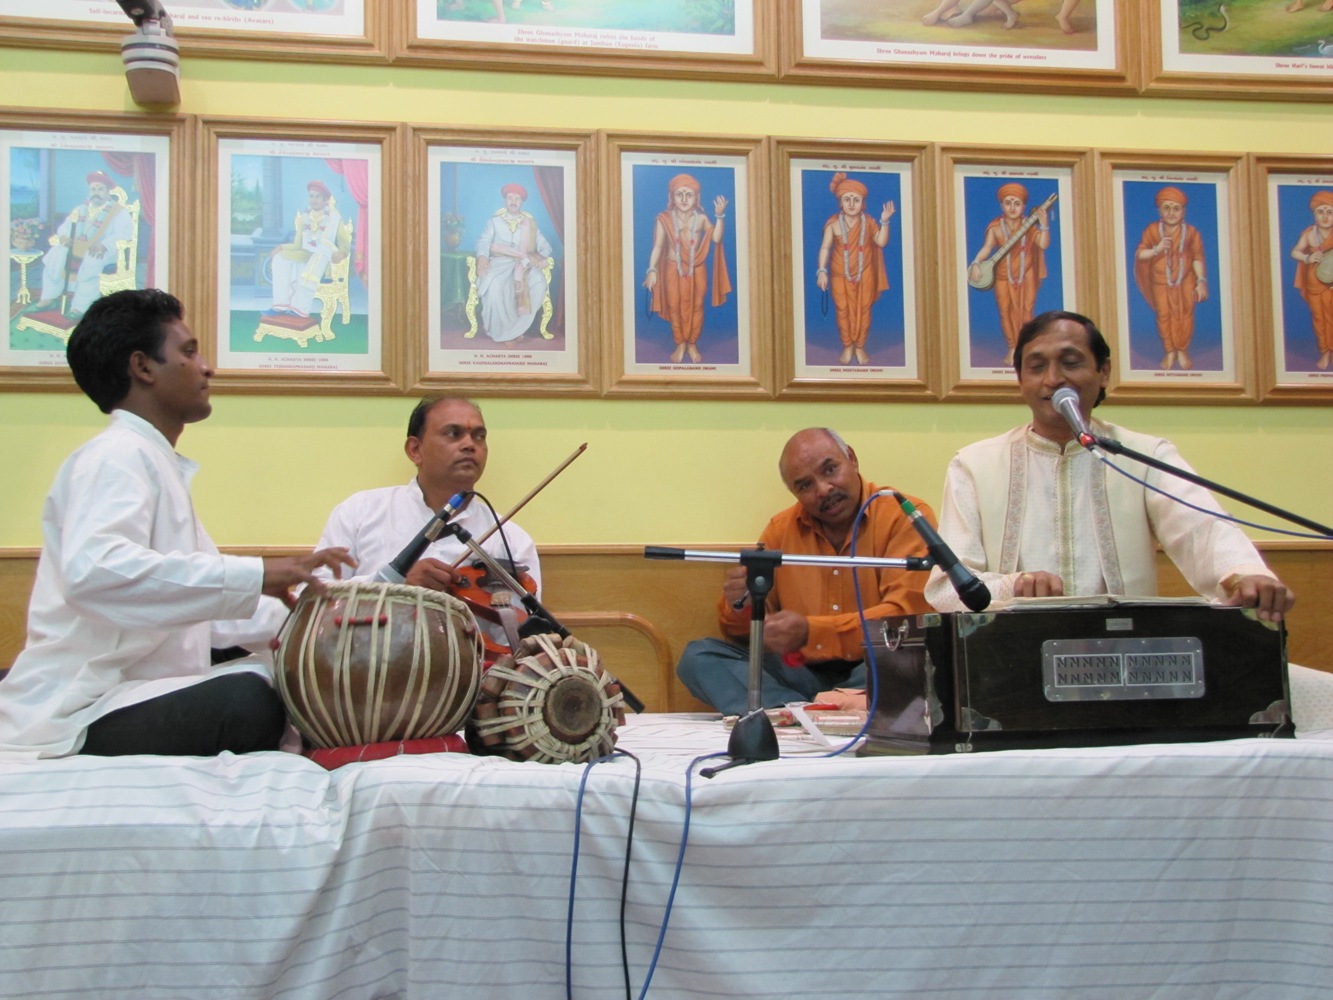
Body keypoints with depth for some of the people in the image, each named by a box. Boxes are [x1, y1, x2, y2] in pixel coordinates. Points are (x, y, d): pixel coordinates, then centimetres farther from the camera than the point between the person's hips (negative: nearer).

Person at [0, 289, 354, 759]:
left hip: (128, 693, 10)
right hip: (78, 716, -10)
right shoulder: (116, 456, -9)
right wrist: (253, 576, -32)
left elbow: (201, 607, 18)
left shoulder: (157, 465, 23)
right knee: (249, 698, -32)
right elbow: (92, 571, -30)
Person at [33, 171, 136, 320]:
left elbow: (124, 233, -17)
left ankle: (79, 307, -35)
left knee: (91, 262, -37)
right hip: (77, 248, 6)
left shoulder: (119, 211, -1)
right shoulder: (80, 209, 20)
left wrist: (104, 245, -33)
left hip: (104, 252, -6)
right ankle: (48, 298, -12)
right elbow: (64, 227, 16)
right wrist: (63, 237, -10)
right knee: (55, 255, -19)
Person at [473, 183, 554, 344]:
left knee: (539, 284, -32)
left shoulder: (529, 223, 18)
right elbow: (484, 242, -3)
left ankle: (513, 329, -22)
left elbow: (545, 246, 13)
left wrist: (542, 256, -13)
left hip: (524, 264, 2)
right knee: (495, 285, -38)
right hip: (499, 262, -2)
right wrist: (482, 256, -27)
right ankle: (501, 330, -20)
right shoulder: (494, 222, 13)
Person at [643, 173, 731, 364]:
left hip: (696, 270, 1)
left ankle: (692, 344, 28)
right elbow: (657, 246, -10)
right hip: (673, 270, -1)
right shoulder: (664, 219, -9)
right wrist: (652, 269, -21)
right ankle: (680, 344, 27)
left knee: (696, 307, 11)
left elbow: (716, 238, -16)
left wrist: (720, 216, -24)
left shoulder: (701, 218, -6)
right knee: (675, 308, 9)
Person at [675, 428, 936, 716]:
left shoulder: (906, 517, -3)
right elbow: (746, 633, 15)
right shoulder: (781, 529, 12)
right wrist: (740, 606, -9)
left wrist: (810, 632, -23)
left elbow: (905, 616, -15)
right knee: (698, 657, -13)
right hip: (801, 674, 5)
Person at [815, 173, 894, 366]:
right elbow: (825, 248, -8)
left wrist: (884, 221, -17)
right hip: (840, 274, -1)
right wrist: (822, 271, -15)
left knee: (863, 310, 9)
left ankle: (860, 346, 26)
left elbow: (881, 242, -5)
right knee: (843, 311, 8)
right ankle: (847, 346, 26)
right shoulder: (833, 223, -12)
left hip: (864, 274, 1)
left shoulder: (868, 222, -7)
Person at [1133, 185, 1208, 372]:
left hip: (1185, 281, 0)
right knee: (1164, 316, 9)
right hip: (1160, 282, 0)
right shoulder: (1152, 230, -12)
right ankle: (1169, 352, 25)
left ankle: (1182, 351, 26)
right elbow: (1139, 254, -12)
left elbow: (1197, 258, -6)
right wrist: (1156, 249, -29)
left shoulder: (1191, 232, -12)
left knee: (1185, 316, 9)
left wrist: (1201, 281, -8)